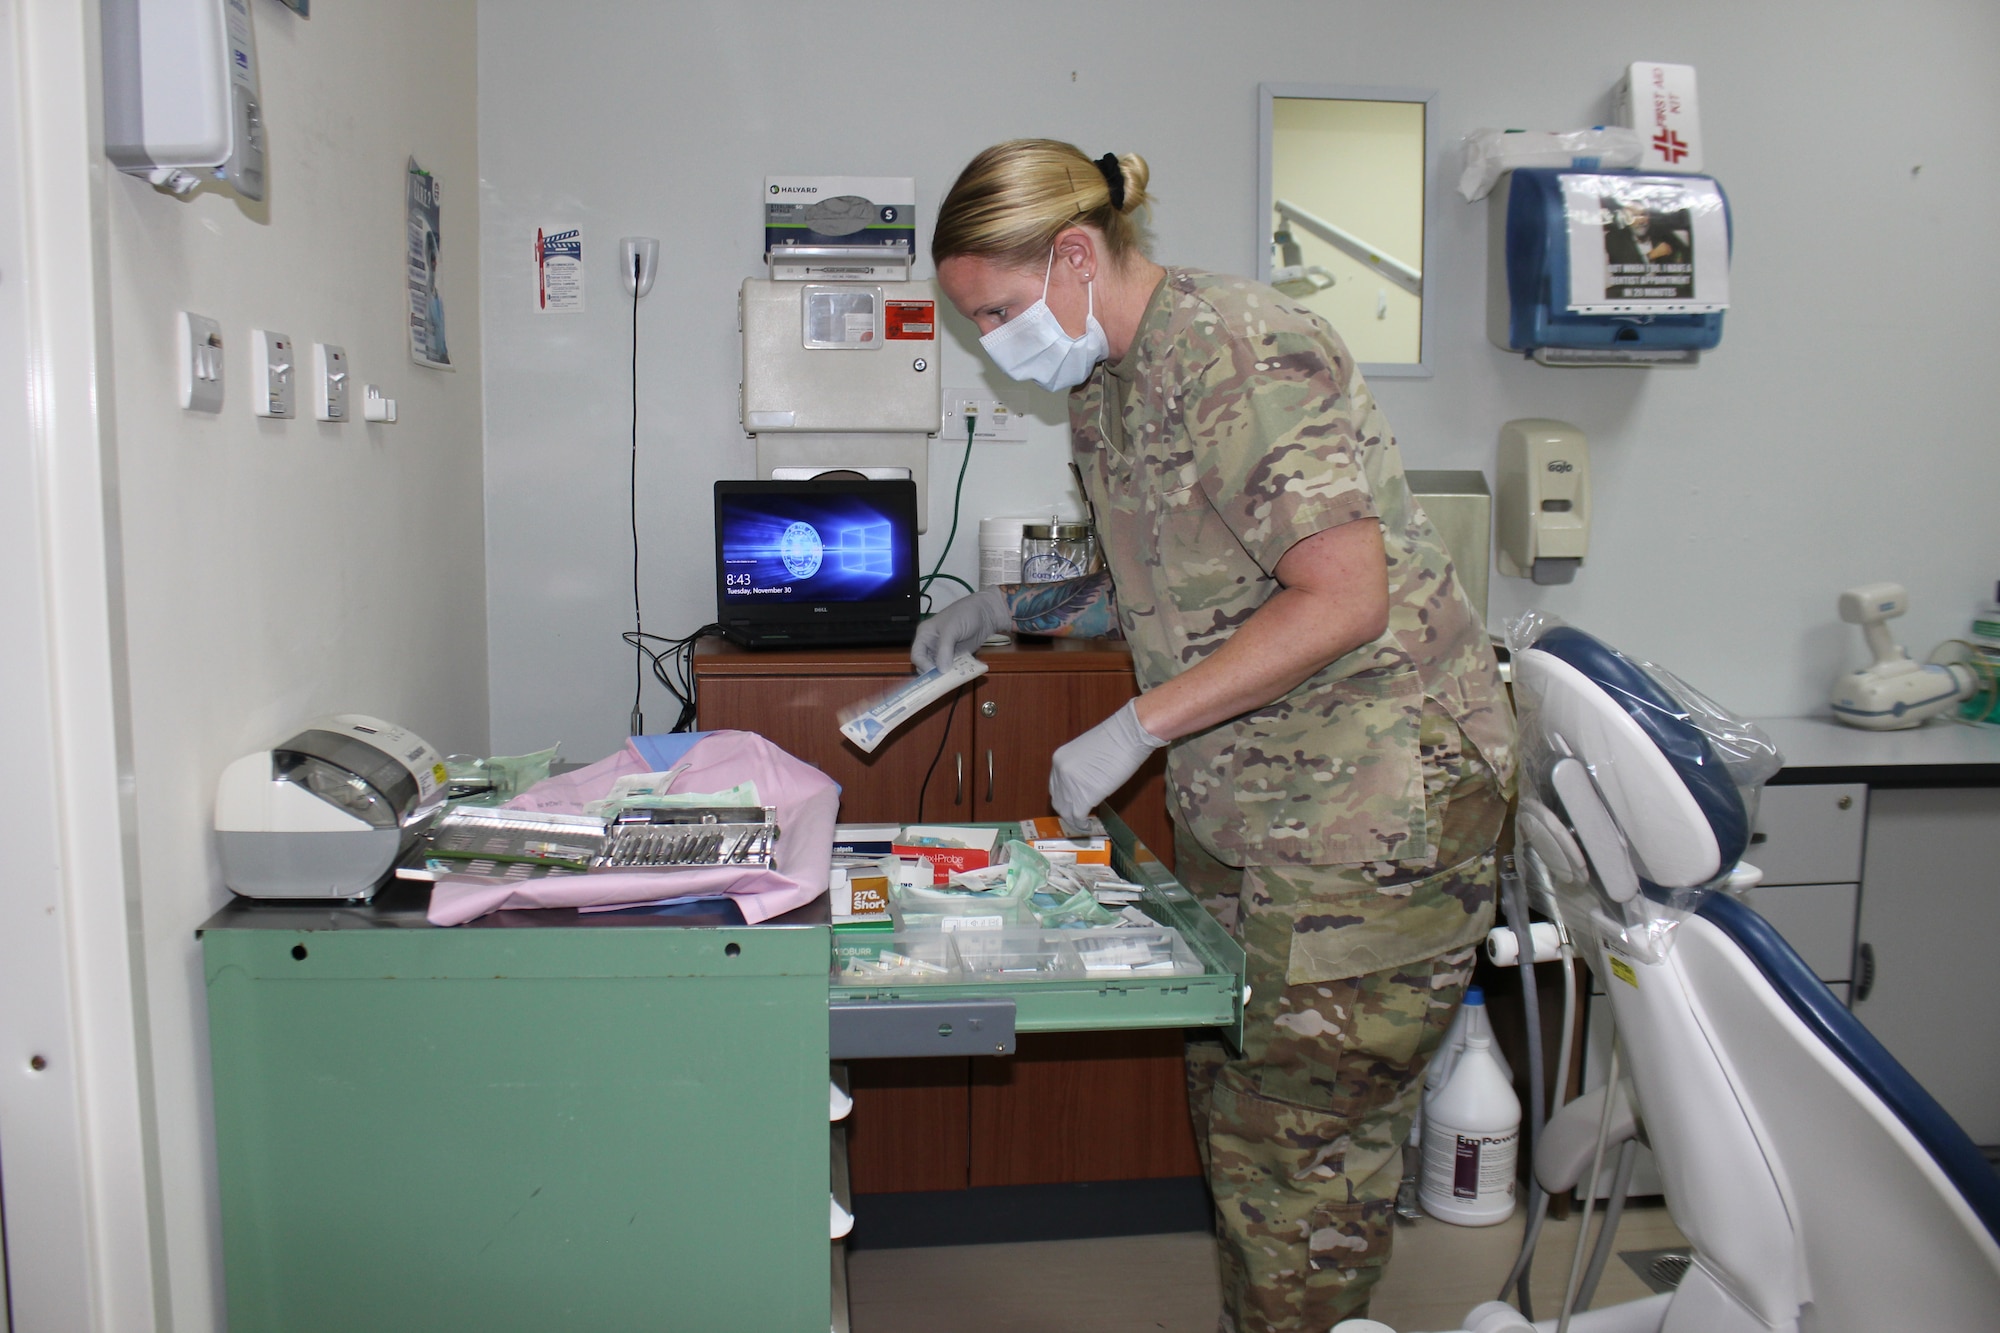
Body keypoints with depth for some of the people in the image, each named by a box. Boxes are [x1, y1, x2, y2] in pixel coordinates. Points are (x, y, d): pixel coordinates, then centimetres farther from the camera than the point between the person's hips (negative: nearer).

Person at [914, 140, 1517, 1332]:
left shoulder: (1243, 351, -19)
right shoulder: (1106, 386, 10)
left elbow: (1341, 599, -25)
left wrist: (1137, 726, -24)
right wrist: (1018, 609, 8)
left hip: (1376, 799, -9)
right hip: (1238, 804, 9)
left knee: (1309, 1133, 1)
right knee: (1232, 1095, 17)